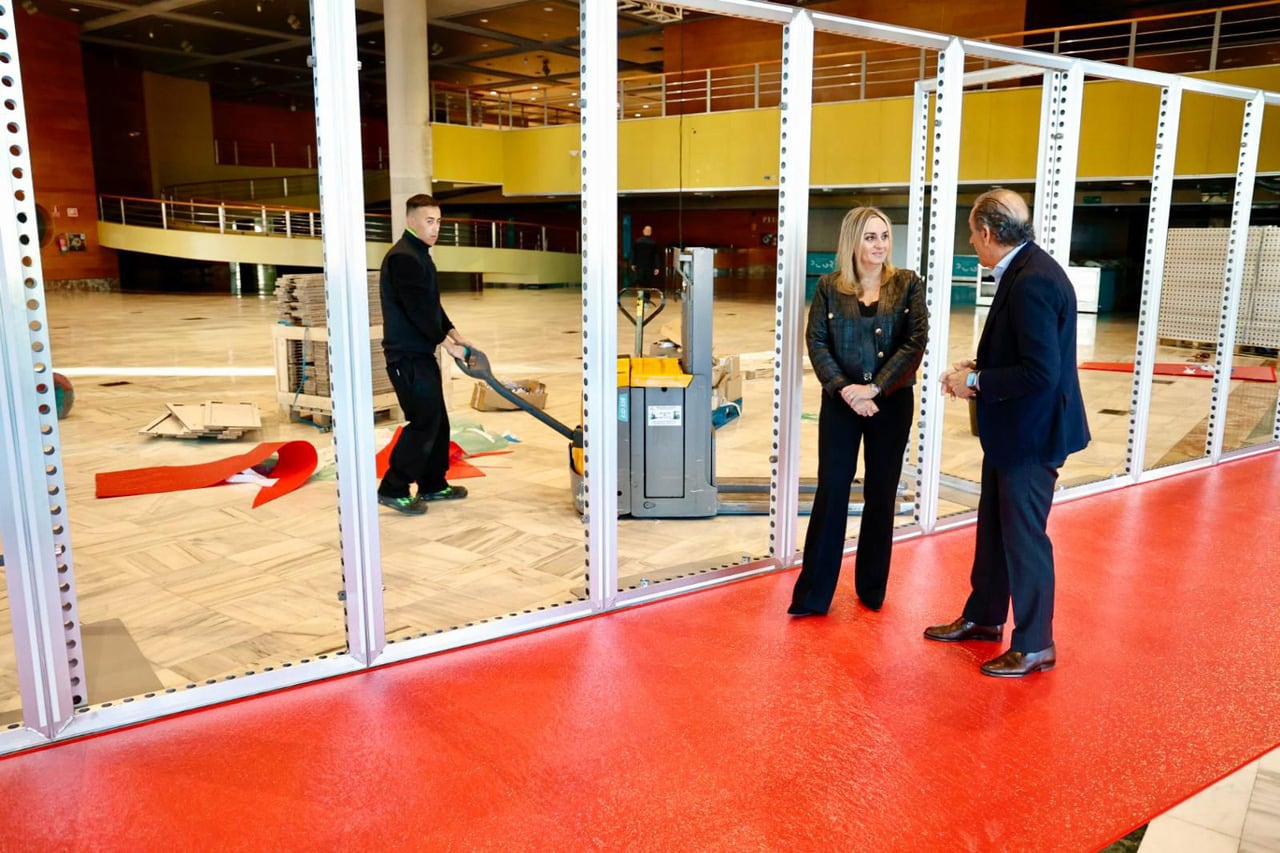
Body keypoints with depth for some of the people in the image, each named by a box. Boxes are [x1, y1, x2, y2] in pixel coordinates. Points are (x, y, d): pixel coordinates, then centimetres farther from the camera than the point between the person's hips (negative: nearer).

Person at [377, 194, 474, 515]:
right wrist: (447, 343, -15)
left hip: (422, 353, 10)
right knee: (423, 422, -8)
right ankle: (393, 489, 1)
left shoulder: (419, 255, 16)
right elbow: (418, 310, -22)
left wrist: (454, 334, 10)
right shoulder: (402, 258, -17)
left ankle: (432, 485, 24)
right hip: (407, 356, -10)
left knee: (437, 420, 13)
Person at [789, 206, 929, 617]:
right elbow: (816, 342, -3)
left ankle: (872, 588, 23)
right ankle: (813, 595, 8)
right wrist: (844, 388, -16)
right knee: (831, 492, 0)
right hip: (841, 401, 0)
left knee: (881, 494, 9)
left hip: (891, 402, 1)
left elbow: (915, 342, -7)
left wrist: (875, 388, -16)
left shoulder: (908, 284, 1)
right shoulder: (829, 287, 2)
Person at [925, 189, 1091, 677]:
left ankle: (1034, 645, 20)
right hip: (1009, 429, 10)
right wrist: (978, 367, 4)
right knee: (993, 526, 20)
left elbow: (1041, 371, -28)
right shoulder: (1022, 271, 8)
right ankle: (983, 618, 37)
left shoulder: (1032, 281, -24)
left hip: (1030, 434, -10)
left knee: (1023, 536, 3)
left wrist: (977, 383, -17)